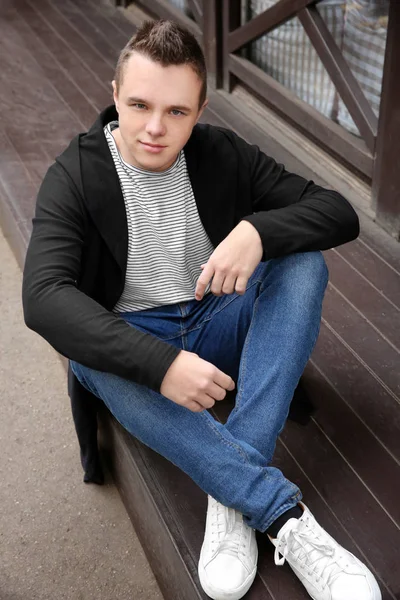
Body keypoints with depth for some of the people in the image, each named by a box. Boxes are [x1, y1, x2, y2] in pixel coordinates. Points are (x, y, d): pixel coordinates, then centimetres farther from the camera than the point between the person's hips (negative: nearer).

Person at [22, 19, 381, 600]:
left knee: (303, 262, -23)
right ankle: (285, 516, -37)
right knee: (91, 356, -37)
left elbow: (340, 212, -8)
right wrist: (160, 363, -40)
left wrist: (258, 230, -30)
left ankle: (232, 495, -32)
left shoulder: (223, 155, -4)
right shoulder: (75, 175, -11)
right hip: (132, 339, -2)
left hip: (219, 325, 3)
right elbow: (44, 297, -26)